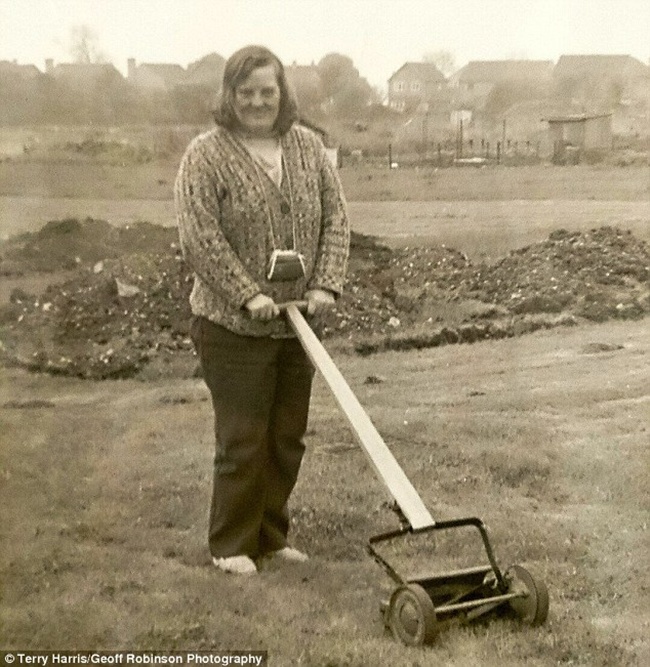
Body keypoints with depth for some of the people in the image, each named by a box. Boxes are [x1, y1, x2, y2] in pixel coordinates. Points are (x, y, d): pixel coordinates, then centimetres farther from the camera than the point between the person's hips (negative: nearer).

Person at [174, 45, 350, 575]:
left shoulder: (309, 147, 8)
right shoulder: (206, 154, -8)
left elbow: (336, 219, 7)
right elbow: (199, 238, -14)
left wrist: (326, 284, -6)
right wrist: (248, 295, -18)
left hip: (296, 322, 5)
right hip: (234, 325, -5)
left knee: (288, 440, 12)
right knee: (244, 441, -1)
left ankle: (272, 537, 26)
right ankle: (232, 546, 15)